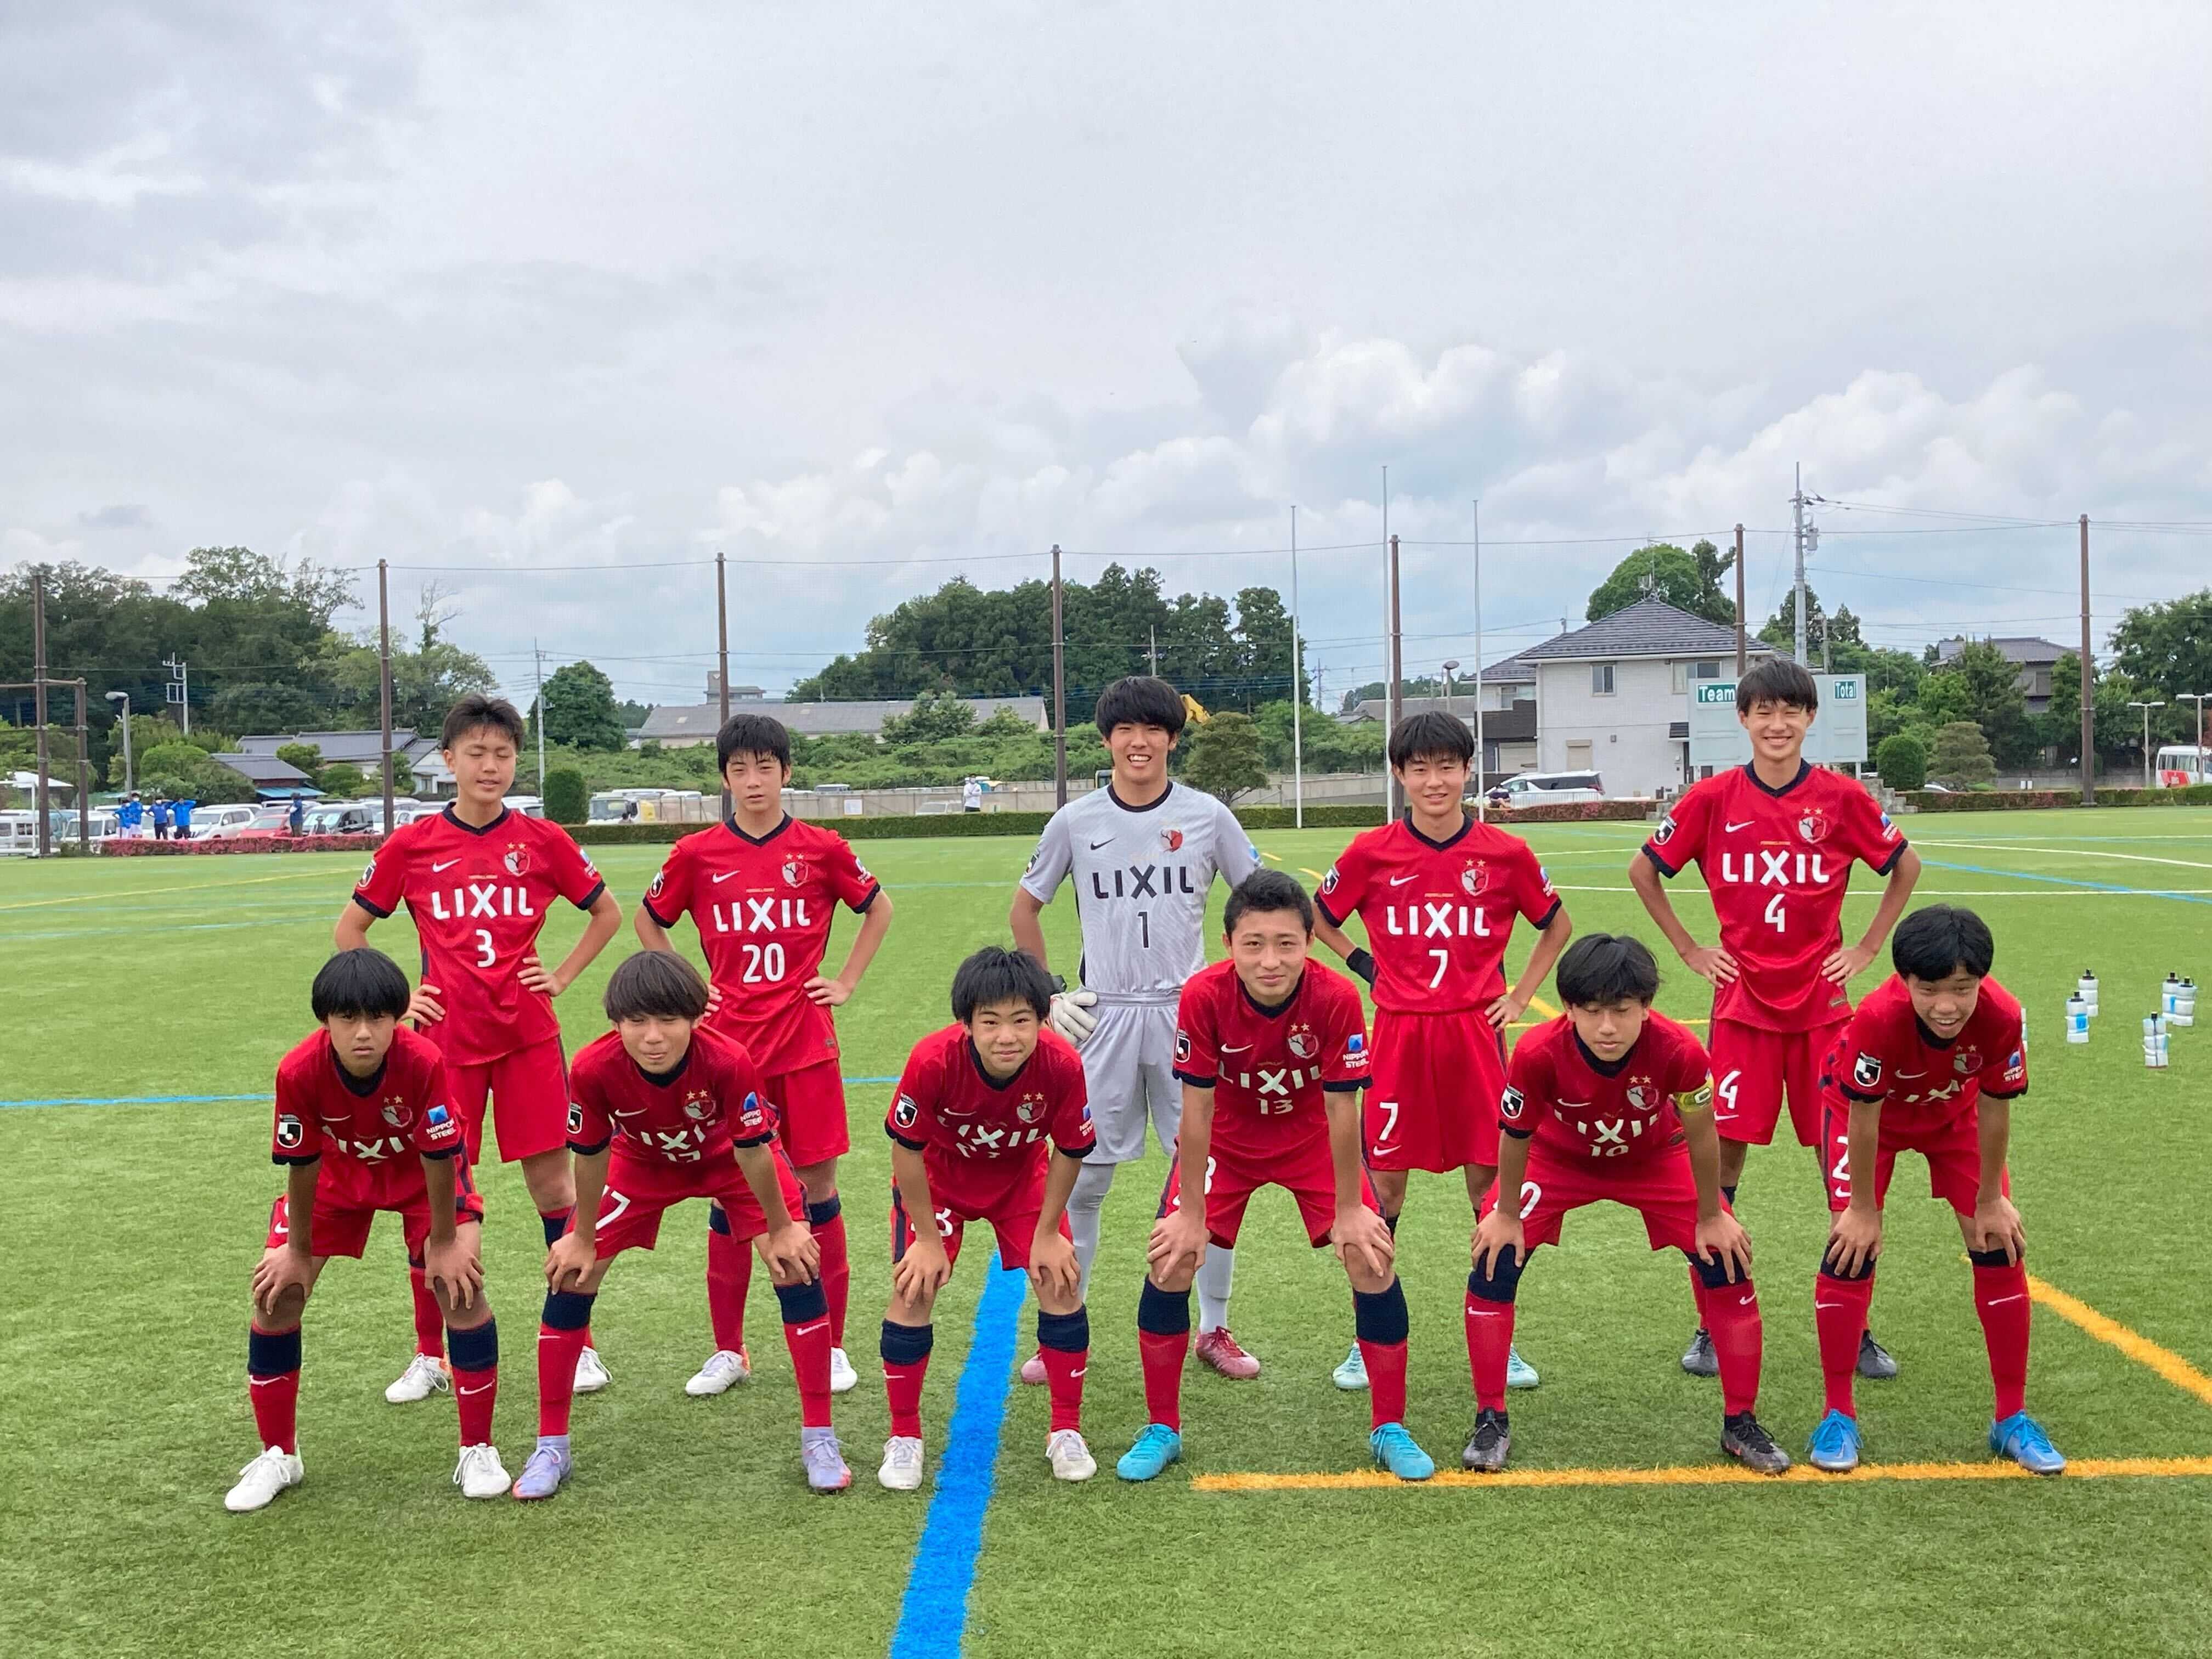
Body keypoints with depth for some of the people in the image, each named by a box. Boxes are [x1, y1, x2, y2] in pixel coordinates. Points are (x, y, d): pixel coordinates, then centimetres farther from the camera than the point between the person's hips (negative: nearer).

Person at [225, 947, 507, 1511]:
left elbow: (439, 1157, -26)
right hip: (338, 1174, 2)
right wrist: (299, 1249, -9)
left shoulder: (424, 1062, -38)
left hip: (423, 1173, -2)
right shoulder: (299, 1071, -33)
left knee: (461, 1285, -18)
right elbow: (300, 1164, -19)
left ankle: (477, 1453, -2)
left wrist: (443, 1242, -17)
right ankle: (278, 1456, 17)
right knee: (276, 1291, -5)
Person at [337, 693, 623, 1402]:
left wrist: (563, 976, 3)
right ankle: (429, 1357, 21)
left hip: (528, 1037, 0)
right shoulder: (411, 846, -1)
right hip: (445, 1039, 0)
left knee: (552, 1185, 3)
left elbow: (607, 912, 13)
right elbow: (350, 928, 11)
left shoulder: (543, 841, 0)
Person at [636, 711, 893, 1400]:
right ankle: (728, 1350, 18)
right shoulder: (697, 855, 1)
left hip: (806, 1040, -1)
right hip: (729, 1041, 1)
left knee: (818, 1183, 3)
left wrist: (846, 983, 6)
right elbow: (648, 918, 17)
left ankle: (833, 1347, 15)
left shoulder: (821, 849, -1)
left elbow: (878, 908, 14)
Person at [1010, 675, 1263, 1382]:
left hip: (1189, 1016, 0)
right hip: (1102, 1019, 0)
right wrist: (1046, 995, 5)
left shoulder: (1208, 817, 1)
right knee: (1081, 1178, 3)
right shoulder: (1075, 822, 1)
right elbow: (1025, 909, 13)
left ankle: (1214, 1329, 19)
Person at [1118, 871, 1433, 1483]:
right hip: (1226, 1139, 0)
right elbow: (1197, 1112, -21)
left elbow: (1341, 1111, -21)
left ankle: (1389, 1430, 10)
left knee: (1374, 1259, -10)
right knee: (1170, 1262, -9)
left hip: (1312, 1139, 0)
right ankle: (1161, 1430, 9)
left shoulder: (1336, 999, -31)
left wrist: (1349, 1211, -13)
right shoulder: (1204, 996, -30)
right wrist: (1191, 1216, -15)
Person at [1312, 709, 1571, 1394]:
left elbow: (1557, 924, 14)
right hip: (1398, 1034, 0)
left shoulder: (1505, 854, -1)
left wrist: (1521, 995, 6)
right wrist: (1363, 964, 2)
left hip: (1476, 1031, 1)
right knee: (1384, 1180, 4)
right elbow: (1318, 918, 14)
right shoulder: (1371, 852, -2)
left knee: (1491, 1181, 5)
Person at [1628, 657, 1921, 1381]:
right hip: (1742, 1002, 0)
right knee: (1724, 1154, 1)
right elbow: (1643, 870, 7)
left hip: (1823, 1002, 1)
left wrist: (1866, 947, 4)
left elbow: (1906, 867, 11)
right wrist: (1689, 949, 3)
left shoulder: (1842, 797, -3)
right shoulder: (1712, 799, -4)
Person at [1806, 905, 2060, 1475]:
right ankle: (1839, 1416, 3)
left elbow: (1993, 1111, -19)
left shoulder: (2001, 1017, -35)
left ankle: (2012, 1418, 13)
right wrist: (1863, 1208, -17)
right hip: (1866, 1110, -3)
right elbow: (1864, 1117, -28)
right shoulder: (1879, 1018, -42)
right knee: (1853, 1247, -12)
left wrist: (1989, 1202, -8)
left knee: (2001, 1245, -2)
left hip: (1953, 1116, 3)